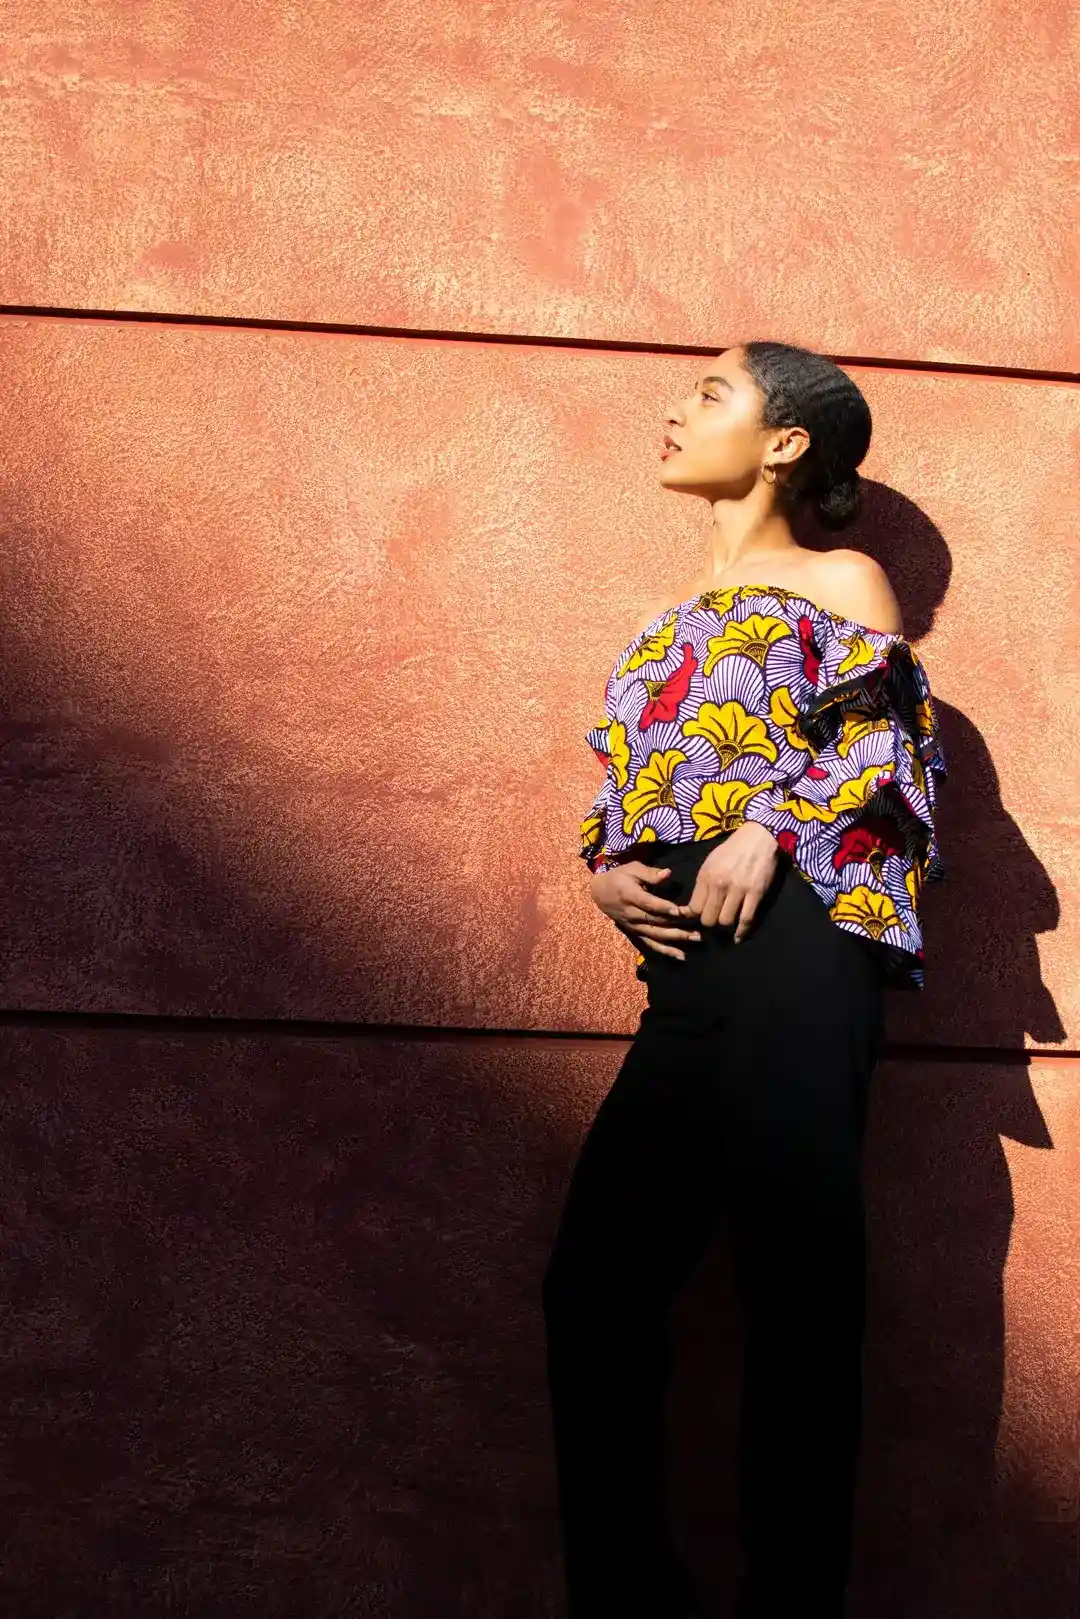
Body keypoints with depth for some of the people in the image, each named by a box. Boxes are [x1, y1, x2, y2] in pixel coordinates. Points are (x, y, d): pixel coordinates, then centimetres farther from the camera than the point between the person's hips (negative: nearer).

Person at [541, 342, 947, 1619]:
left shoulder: (842, 583, 11)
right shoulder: (674, 618, 28)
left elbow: (885, 747, -1)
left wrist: (767, 830, -13)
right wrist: (603, 870, 5)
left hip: (791, 941, -6)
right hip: (686, 963, 7)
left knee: (797, 1276, -5)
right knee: (595, 1274, 2)